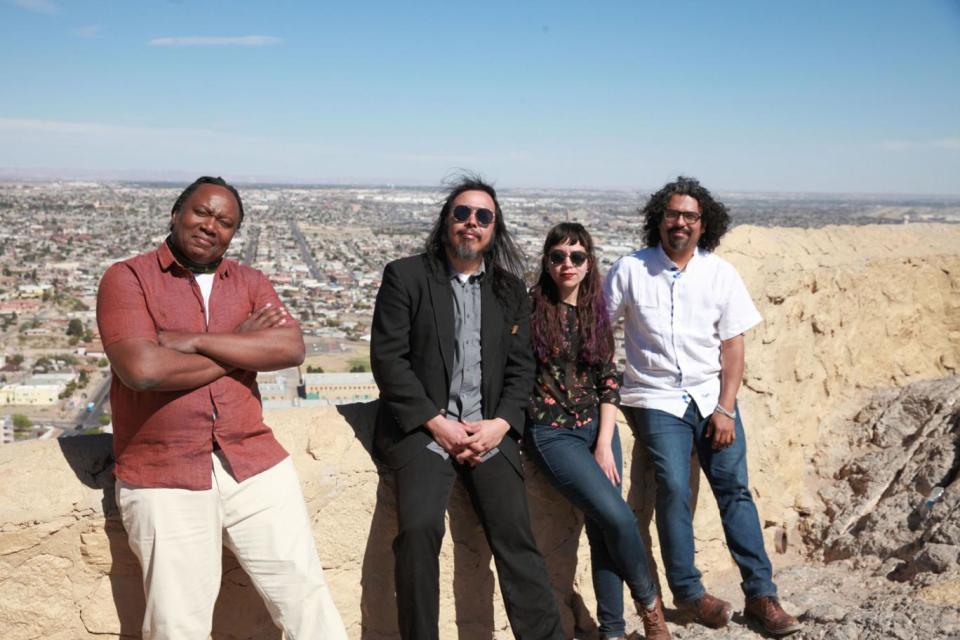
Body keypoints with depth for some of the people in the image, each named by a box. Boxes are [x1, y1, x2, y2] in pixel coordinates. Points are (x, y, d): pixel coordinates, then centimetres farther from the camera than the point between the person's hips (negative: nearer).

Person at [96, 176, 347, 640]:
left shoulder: (249, 282, 10)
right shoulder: (127, 278, -2)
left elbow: (291, 348, -7)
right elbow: (142, 369, -18)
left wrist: (194, 341, -13)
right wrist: (241, 348, -8)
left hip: (254, 463, 3)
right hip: (164, 478, -3)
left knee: (305, 592, 6)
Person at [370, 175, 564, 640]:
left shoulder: (510, 289, 15)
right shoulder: (405, 276, 4)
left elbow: (521, 367, 11)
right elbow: (387, 358, -4)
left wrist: (501, 423, -7)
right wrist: (436, 423, -12)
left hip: (489, 430, 3)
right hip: (421, 427, -2)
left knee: (516, 536, -14)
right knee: (419, 529, -25)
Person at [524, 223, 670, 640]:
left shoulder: (596, 312, 8)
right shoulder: (531, 308, -6)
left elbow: (609, 379, 6)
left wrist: (604, 443, -3)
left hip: (598, 427, 4)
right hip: (552, 432, -4)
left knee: (602, 528, 0)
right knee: (617, 517, -15)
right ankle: (649, 603, 10)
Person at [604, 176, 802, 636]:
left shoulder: (721, 274, 2)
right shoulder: (630, 270, -2)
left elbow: (732, 346, 2)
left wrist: (725, 409, -5)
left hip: (712, 397, 2)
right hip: (656, 401, -2)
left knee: (734, 486, -2)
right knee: (674, 488, -13)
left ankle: (760, 593, 7)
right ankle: (688, 591, 3)